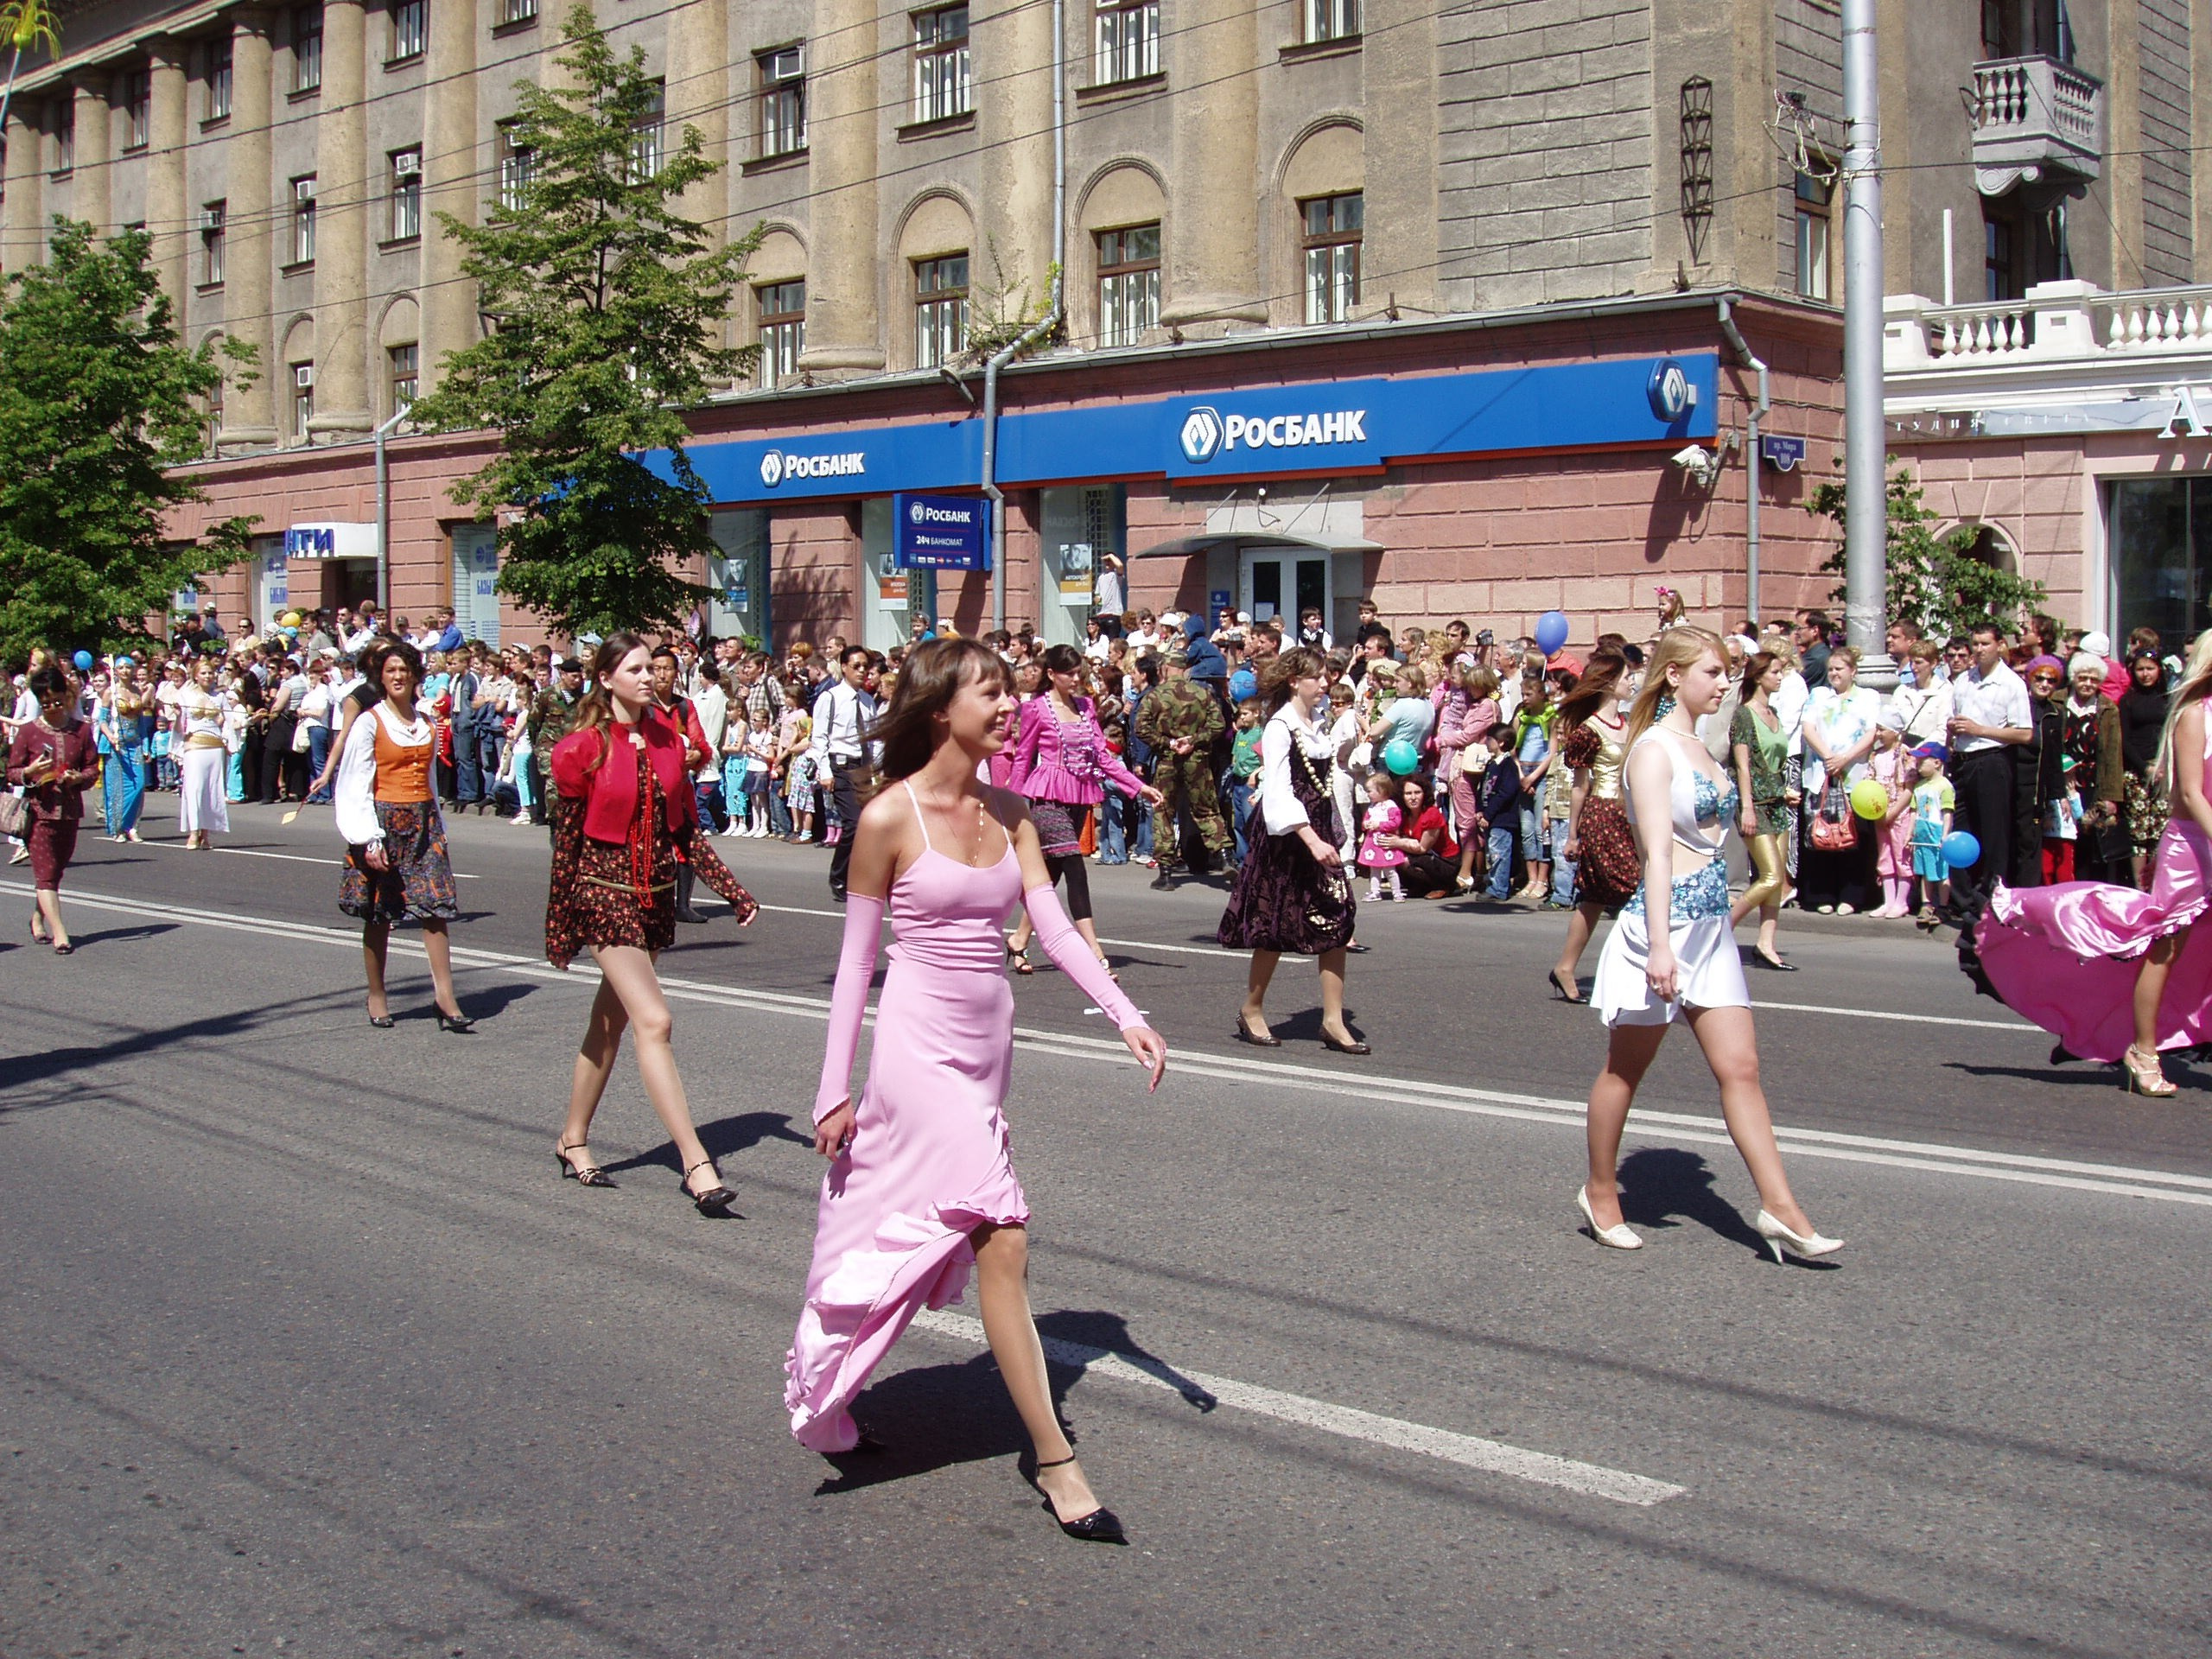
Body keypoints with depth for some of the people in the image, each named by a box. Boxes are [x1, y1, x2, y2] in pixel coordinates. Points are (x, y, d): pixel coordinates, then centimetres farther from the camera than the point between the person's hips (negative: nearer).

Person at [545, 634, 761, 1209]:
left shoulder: (667, 738, 6)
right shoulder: (584, 748, -9)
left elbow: (687, 829, 10)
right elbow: (567, 839, -5)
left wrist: (733, 891, 4)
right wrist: (558, 926, -2)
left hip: (657, 895, 6)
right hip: (605, 892, -6)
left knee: (611, 1021, 15)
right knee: (654, 1020, -15)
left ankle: (574, 1140, 30)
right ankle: (696, 1164, -18)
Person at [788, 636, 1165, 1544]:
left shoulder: (1010, 813, 7)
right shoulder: (889, 819, -10)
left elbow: (1054, 926, 0)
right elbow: (855, 960, -5)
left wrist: (1125, 1014, -13)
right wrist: (836, 1090, -5)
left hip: (986, 1046, 7)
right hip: (919, 1044, -7)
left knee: (923, 1237, 13)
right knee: (1002, 1238, -10)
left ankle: (823, 1386, 34)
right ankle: (1055, 1460, -3)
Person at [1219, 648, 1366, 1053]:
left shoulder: (1316, 728, 14)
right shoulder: (1279, 727, -11)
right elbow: (1278, 791, -20)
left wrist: (1332, 836, 15)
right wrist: (1311, 840, -27)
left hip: (1319, 834, 8)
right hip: (1287, 837, -8)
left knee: (1336, 924, -1)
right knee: (1276, 928, 1)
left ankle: (1333, 1020, 0)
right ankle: (1252, 1011, 18)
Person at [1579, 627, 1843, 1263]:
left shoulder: (1697, 746, 15)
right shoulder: (1653, 749, -12)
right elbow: (1658, 850, -20)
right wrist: (1660, 945, -25)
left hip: (1710, 925, 8)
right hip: (1665, 920, -8)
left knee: (1740, 1068, 2)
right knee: (1625, 1069, 7)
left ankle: (1779, 1207, 0)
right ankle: (1600, 1192, 21)